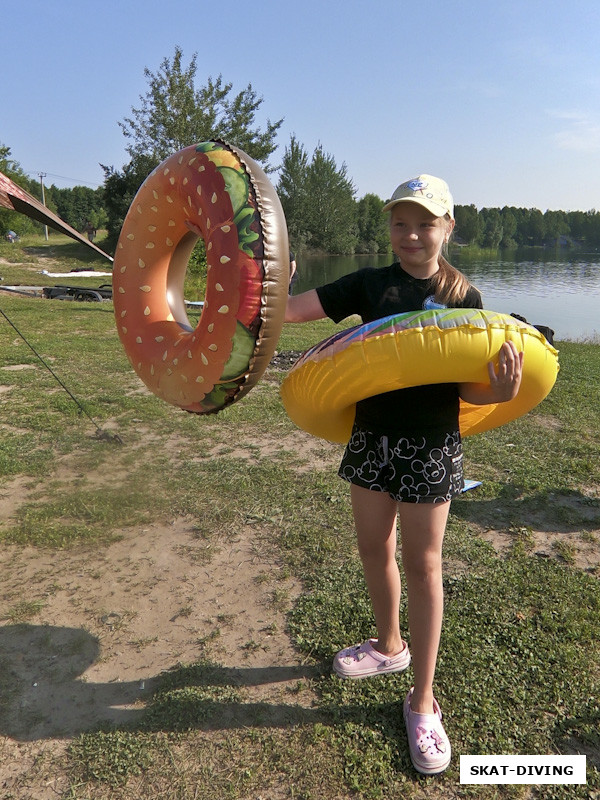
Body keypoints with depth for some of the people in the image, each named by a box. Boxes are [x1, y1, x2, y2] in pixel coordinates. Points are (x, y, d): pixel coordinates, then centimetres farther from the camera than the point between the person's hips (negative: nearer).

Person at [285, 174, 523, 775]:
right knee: (374, 549, 16)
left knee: (421, 565, 5)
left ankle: (422, 701, 22)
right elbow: (292, 310, -5)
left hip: (430, 446, -3)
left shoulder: (462, 297, -3)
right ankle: (389, 646, 43)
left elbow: (467, 389, -5)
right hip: (371, 437, 3)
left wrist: (498, 391, -25)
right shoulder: (369, 285, 2)